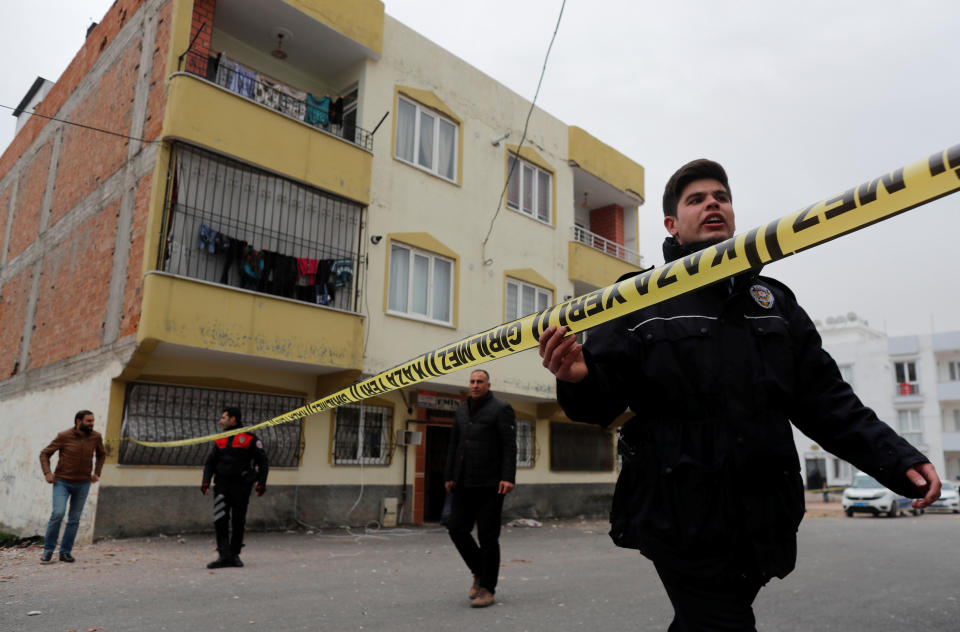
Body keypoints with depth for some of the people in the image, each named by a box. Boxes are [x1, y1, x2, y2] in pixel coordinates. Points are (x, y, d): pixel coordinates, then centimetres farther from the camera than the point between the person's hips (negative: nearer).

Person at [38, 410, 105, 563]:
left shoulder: (96, 437, -3)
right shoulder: (64, 436, -11)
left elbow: (101, 454, 16)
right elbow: (45, 454, 0)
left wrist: (97, 473, 7)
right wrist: (47, 473, -11)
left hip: (83, 484, 3)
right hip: (62, 482, -3)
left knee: (74, 519, 5)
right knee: (58, 513, -17)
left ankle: (65, 552, 15)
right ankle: (48, 550, -1)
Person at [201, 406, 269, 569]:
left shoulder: (250, 438, -2)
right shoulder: (219, 440, 13)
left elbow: (262, 462, -1)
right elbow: (210, 462, 14)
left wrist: (261, 483, -8)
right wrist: (205, 481, -1)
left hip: (241, 486, -3)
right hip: (221, 485, 3)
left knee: (238, 522, 4)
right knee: (220, 520, -6)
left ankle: (235, 555, 17)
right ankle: (224, 556, -1)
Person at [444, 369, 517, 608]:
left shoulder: (501, 409, -3)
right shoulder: (461, 411, 15)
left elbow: (509, 446, -10)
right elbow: (453, 446, 18)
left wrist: (508, 478, -19)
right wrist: (449, 477, 13)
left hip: (490, 484, -6)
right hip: (464, 484, 6)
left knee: (488, 536, -2)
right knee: (457, 528, 1)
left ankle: (487, 589, 9)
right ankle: (479, 572, 23)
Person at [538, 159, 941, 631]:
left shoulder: (773, 301, 13)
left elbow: (824, 399, 11)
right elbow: (602, 402, -7)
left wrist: (896, 459, 0)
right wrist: (579, 379, -30)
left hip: (761, 523, 5)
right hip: (683, 522, -5)